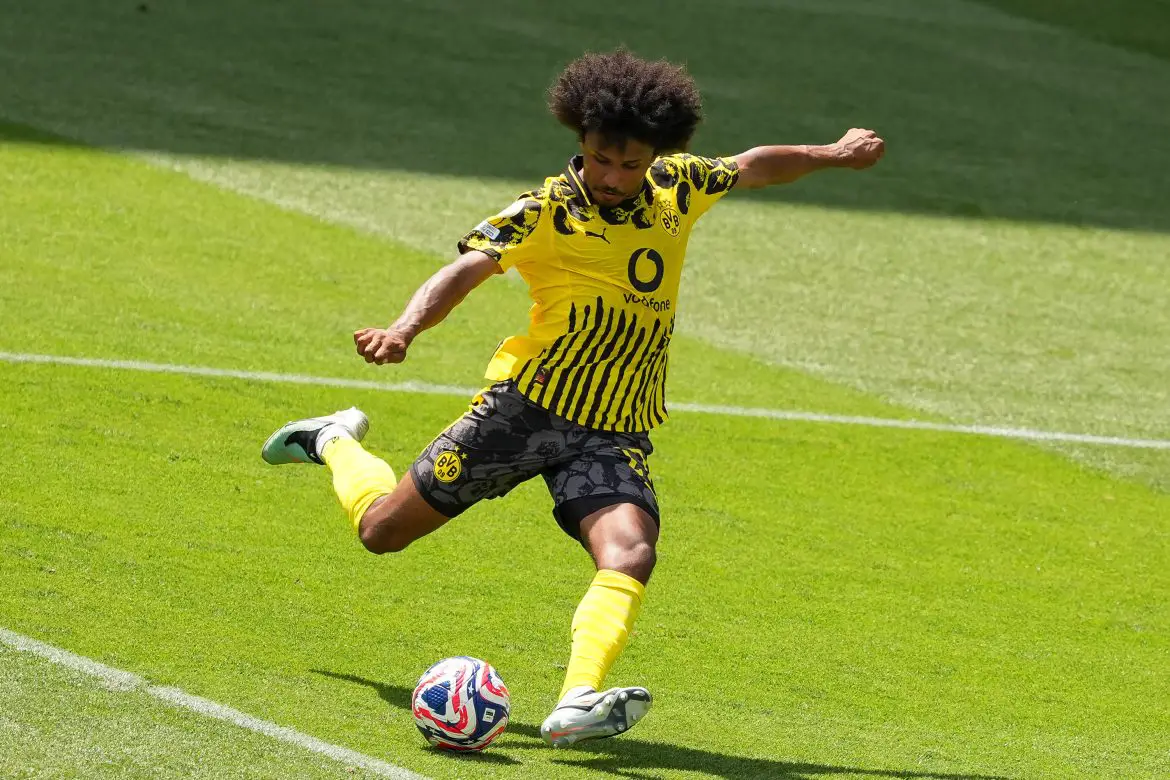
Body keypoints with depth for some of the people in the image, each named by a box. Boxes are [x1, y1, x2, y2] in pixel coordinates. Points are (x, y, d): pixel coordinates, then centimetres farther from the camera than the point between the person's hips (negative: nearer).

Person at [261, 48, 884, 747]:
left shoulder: (678, 187, 3)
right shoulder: (546, 213, -12)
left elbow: (753, 167, 24)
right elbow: (466, 271, -26)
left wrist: (831, 156, 34)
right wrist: (406, 328, -44)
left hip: (615, 435, 3)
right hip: (529, 405, -3)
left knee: (630, 553, -27)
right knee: (383, 528, 8)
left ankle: (578, 704, -44)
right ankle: (335, 442, 41)